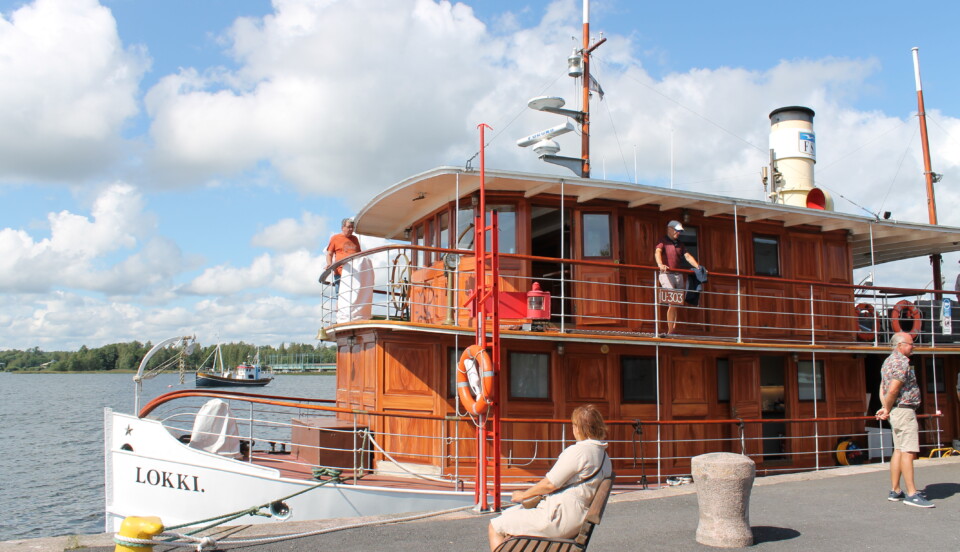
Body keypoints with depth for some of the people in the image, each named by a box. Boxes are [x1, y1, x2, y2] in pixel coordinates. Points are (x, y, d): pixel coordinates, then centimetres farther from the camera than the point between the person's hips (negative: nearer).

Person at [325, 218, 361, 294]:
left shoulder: (355, 239, 22)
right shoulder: (335, 238, 10)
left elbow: (359, 254, 30)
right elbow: (329, 254, 6)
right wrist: (329, 264, -11)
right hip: (341, 271, -4)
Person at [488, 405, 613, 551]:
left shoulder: (578, 450, -18)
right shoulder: (603, 454, 11)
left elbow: (550, 484, -16)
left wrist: (523, 495, 1)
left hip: (559, 517, -10)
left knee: (495, 527, -1)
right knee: (508, 514, 24)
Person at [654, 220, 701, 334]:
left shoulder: (679, 244, 21)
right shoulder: (663, 241, -1)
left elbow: (688, 256, 14)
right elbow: (657, 252, -20)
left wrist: (698, 267, 0)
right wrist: (660, 265, -39)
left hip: (679, 275, 7)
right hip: (666, 274, -7)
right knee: (672, 304, -13)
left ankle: (674, 329, 9)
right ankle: (670, 331, -9)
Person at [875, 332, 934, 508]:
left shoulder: (888, 361, 18)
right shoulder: (902, 362, -14)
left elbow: (883, 388, 15)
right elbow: (893, 390, -21)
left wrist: (885, 408, 4)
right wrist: (887, 410, -8)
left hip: (896, 411, 10)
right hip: (904, 410, -10)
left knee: (899, 450, 11)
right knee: (908, 452, -11)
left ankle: (895, 491, 15)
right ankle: (912, 494, -12)